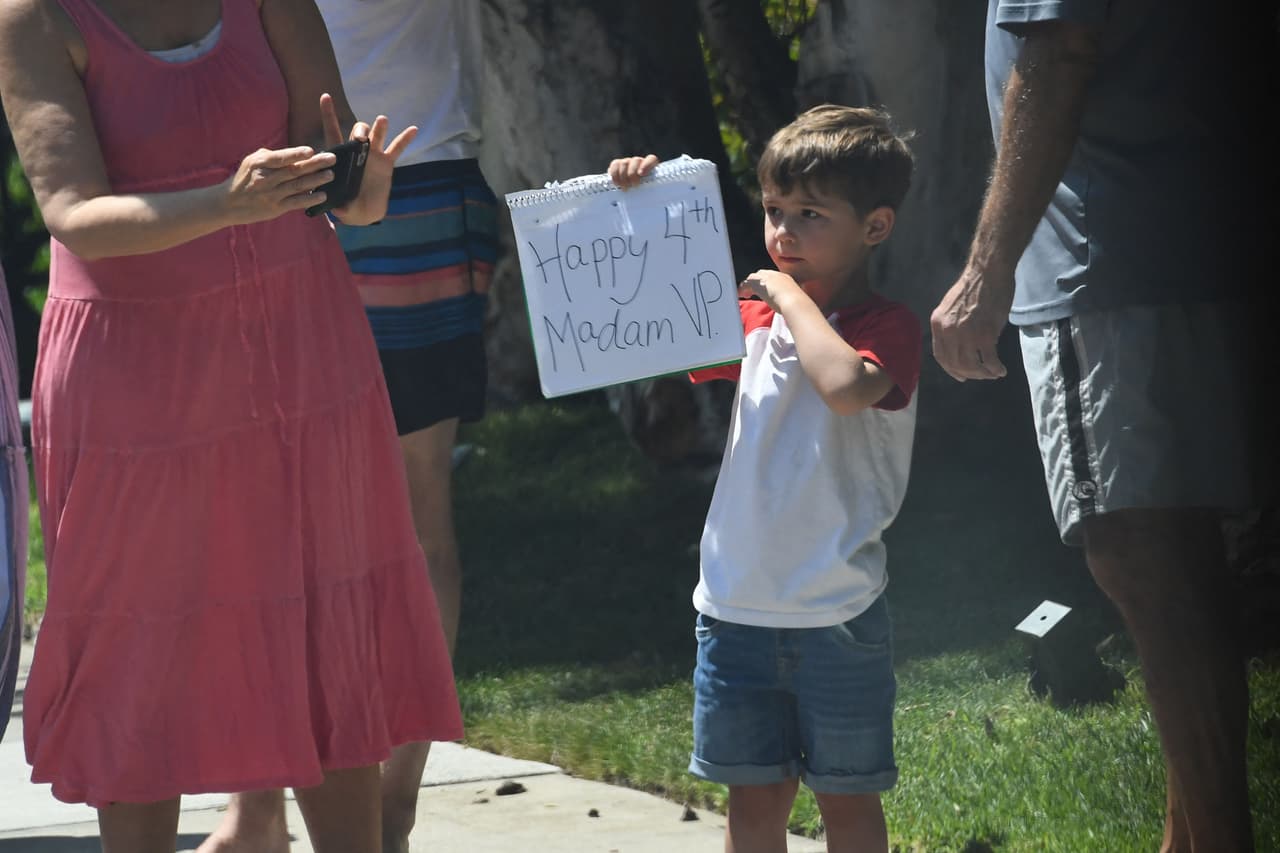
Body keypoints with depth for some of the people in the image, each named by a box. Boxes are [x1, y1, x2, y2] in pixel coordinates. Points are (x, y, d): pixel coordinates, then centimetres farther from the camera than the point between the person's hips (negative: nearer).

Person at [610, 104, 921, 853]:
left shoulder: (889, 327, -10)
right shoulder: (756, 319, 11)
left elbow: (845, 386, -32)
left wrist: (790, 294, -20)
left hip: (837, 615, -6)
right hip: (739, 611, 6)